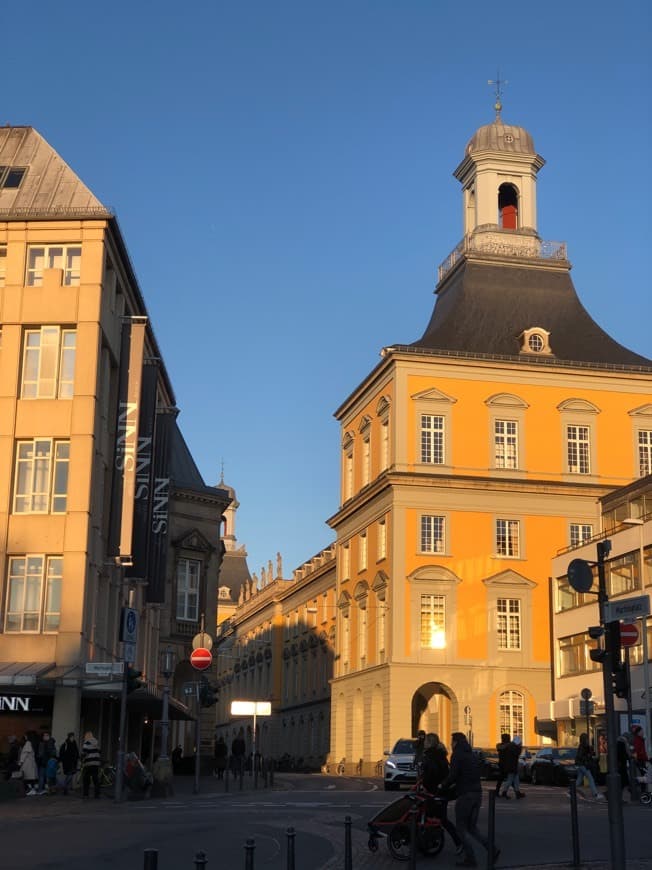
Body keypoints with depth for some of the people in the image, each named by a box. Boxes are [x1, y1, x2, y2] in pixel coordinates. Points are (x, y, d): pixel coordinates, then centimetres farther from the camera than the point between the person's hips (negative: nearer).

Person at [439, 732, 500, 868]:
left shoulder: (457, 755, -8)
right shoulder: (472, 756, 17)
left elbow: (453, 775, -17)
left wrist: (442, 786, -1)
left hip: (465, 795, -8)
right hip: (477, 794, 8)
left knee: (461, 828, 3)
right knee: (472, 828, 14)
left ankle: (470, 858, 1)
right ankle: (493, 850, -1)